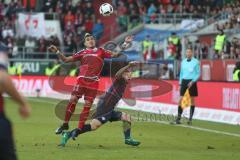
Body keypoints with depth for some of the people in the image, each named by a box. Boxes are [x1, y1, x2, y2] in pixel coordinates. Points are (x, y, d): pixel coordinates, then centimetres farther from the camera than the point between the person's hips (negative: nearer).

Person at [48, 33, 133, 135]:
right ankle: (65, 125, 4)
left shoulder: (101, 51, 11)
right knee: (72, 100, -9)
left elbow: (115, 55, 5)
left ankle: (79, 129, 6)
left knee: (87, 105, -1)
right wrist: (57, 52, 1)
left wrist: (125, 44, -4)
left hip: (93, 82, 0)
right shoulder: (82, 53, 12)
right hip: (82, 80, 0)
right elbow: (66, 60, 13)